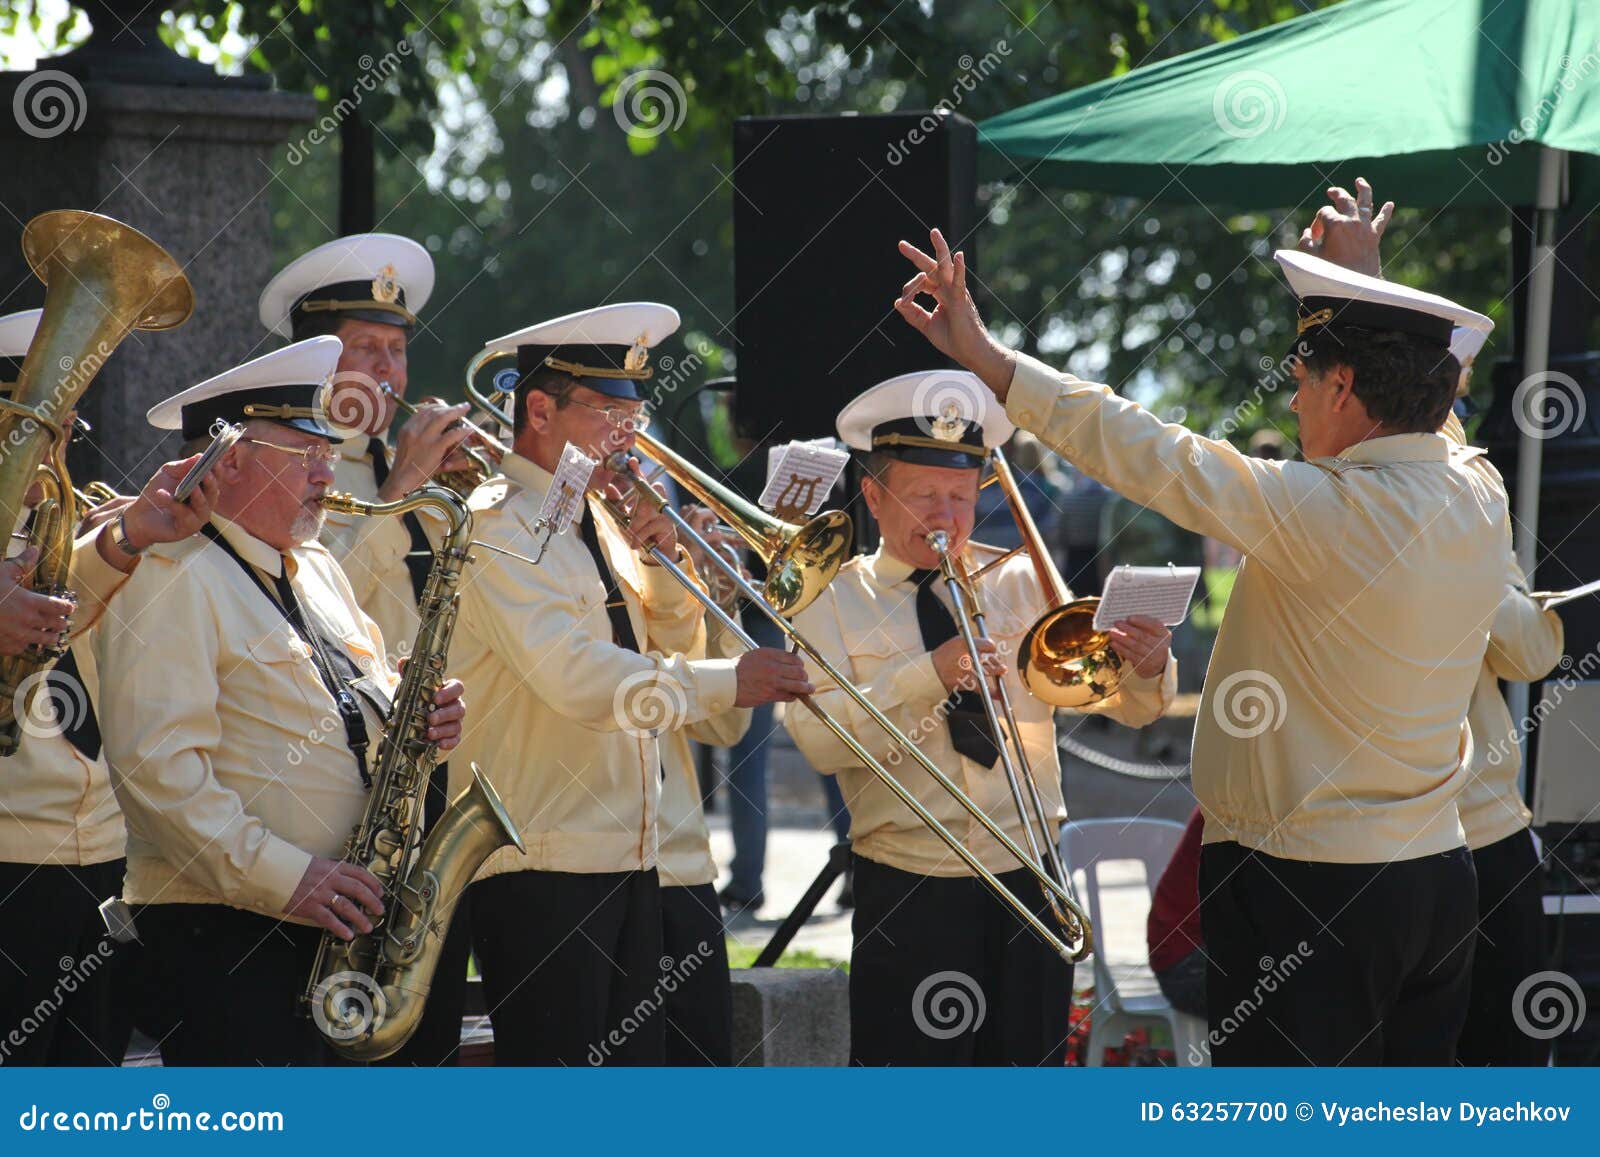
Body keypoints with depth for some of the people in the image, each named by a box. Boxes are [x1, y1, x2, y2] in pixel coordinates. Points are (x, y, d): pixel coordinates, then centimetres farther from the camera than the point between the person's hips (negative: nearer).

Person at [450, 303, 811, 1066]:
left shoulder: (599, 519, 15)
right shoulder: (499, 525, -12)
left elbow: (672, 649, 21)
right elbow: (573, 674, -24)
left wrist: (661, 560, 2)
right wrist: (724, 684, -27)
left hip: (628, 857, 9)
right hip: (542, 867, -9)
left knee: (634, 1059, 9)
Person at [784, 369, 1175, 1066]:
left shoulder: (1020, 584, 10)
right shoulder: (835, 600, 2)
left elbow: (1125, 704, 3)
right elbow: (817, 738, -13)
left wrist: (1147, 671, -20)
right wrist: (928, 676, -24)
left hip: (1030, 880, 3)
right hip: (906, 895, -3)